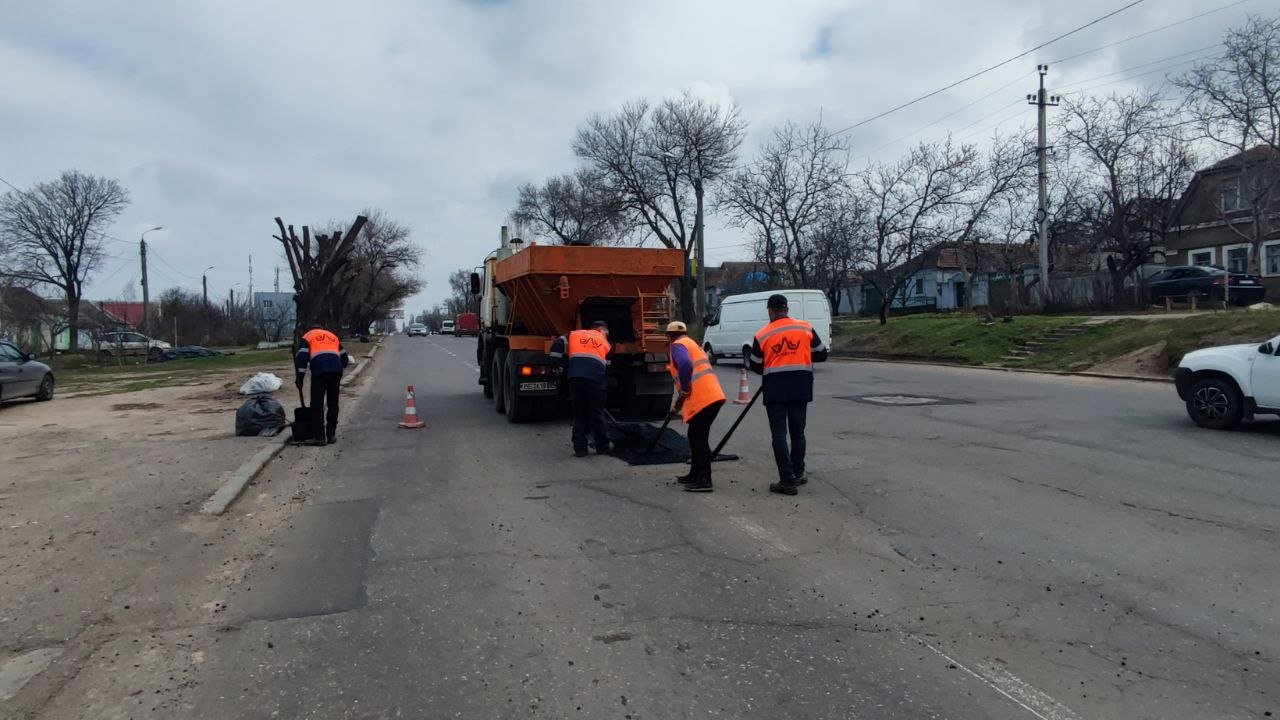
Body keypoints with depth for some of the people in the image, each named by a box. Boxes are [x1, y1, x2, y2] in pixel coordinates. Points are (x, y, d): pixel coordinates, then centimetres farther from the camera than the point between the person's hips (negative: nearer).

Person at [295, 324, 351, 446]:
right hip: (336, 370, 4)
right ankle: (331, 435, 16)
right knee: (333, 403, 13)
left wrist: (300, 378, 7)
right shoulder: (333, 336, 31)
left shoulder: (308, 336, 19)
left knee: (317, 405, 1)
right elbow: (344, 358, 29)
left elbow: (302, 358, 6)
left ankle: (319, 437, 0)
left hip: (320, 371, -4)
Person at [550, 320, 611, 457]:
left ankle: (580, 448, 11)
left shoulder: (574, 334, 25)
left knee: (579, 413, 10)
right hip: (595, 377, -1)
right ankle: (602, 447, 19)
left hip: (575, 375, 1)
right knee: (597, 413, 11)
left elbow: (558, 345, 12)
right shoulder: (605, 343, 24)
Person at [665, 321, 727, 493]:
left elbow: (685, 365, -24)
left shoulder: (677, 345, -3)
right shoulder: (692, 344, 26)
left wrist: (684, 390, -13)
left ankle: (704, 481, -3)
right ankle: (696, 475, 28)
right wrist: (682, 401, 32)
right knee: (697, 437, 19)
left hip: (703, 399, -9)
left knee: (698, 439, -4)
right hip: (713, 396, 9)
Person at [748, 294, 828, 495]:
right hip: (800, 387, 2)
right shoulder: (806, 328, 0)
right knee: (798, 432, 16)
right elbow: (821, 355, 7)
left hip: (775, 390, -2)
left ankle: (788, 481, -1)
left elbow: (755, 367, 5)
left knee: (779, 434, 2)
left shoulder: (762, 335, -3)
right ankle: (798, 474, 27)